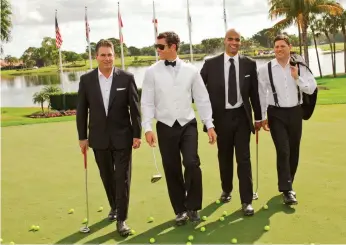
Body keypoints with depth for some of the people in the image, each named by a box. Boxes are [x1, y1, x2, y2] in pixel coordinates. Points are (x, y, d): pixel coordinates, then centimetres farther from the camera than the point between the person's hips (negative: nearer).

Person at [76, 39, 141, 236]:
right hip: (99, 137, 2)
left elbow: (135, 108, -4)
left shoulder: (127, 78, -6)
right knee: (107, 176, 17)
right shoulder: (86, 80, -1)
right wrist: (82, 137, 2)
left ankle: (121, 218, 9)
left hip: (122, 136, -2)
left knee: (122, 177, 0)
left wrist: (137, 134, -6)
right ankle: (114, 206, 39)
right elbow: (82, 110, 3)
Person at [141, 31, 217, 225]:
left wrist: (210, 125, 0)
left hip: (188, 124, 0)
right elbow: (147, 102, -1)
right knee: (172, 170, 7)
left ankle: (192, 207, 9)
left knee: (192, 163, -14)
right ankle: (180, 210, 26)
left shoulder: (191, 70, 0)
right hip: (166, 127, 1)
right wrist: (147, 128, -10)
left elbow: (202, 99, 3)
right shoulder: (152, 72, -1)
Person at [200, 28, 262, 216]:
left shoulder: (249, 64, 1)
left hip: (242, 116, 0)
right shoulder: (211, 64, -4)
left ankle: (246, 201, 6)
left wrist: (258, 117, 9)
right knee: (224, 157, 14)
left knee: (244, 158, -1)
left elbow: (254, 92, 6)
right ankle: (226, 190, 36)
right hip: (221, 117, 0)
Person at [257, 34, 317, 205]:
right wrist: (262, 117, -1)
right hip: (276, 114, -3)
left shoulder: (299, 67, 0)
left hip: (295, 112, 3)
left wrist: (297, 78, -16)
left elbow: (311, 89, -2)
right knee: (283, 151, -10)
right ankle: (287, 190, -5)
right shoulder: (265, 69, -5)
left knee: (294, 151, 11)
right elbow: (261, 94, -1)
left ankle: (287, 184, 29)